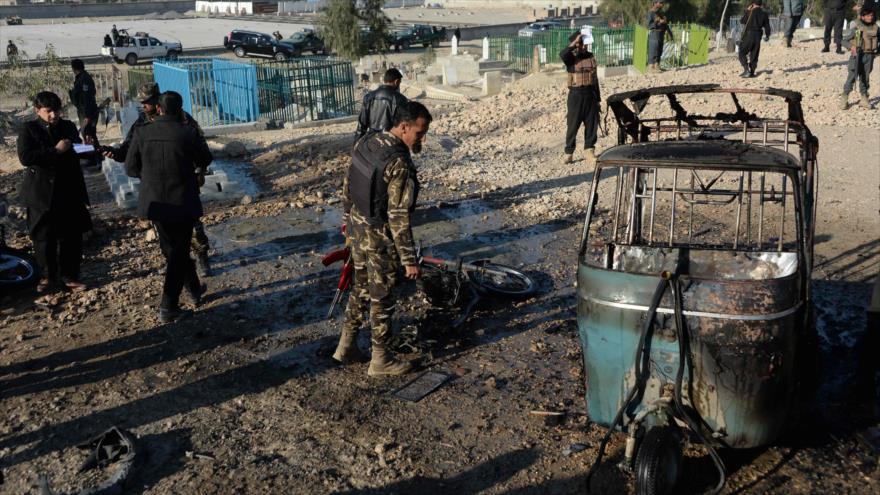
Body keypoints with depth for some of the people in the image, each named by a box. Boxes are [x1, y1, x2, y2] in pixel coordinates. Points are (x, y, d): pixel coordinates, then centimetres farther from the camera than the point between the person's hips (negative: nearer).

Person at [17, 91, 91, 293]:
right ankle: (48, 275, 23)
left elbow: (78, 153, 19)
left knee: (72, 236, 4)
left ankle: (69, 276, 15)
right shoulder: (29, 129, -2)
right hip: (41, 193, -2)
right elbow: (25, 157, -16)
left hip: (69, 192, 3)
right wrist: (56, 151, -20)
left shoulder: (69, 127, 8)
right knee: (44, 237, 6)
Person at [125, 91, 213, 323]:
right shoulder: (188, 133, -14)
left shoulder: (142, 133, -6)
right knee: (178, 253, 6)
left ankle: (195, 290, 37)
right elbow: (205, 160, 3)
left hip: (155, 202, 3)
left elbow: (131, 168, 1)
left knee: (173, 249, 21)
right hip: (182, 202, -3)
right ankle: (168, 307, 4)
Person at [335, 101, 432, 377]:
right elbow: (399, 217, -26)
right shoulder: (400, 164, -26)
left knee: (361, 289, 22)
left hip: (358, 229, 8)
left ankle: (346, 346, 34)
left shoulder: (365, 143, 0)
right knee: (381, 299, 7)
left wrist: (349, 220, 24)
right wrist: (410, 259, -21)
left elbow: (347, 187, 11)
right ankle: (380, 360, 22)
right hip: (381, 239, -8)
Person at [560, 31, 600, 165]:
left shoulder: (591, 57, 11)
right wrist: (574, 44, -25)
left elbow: (595, 78, 16)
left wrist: (598, 98, 15)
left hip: (590, 93, 4)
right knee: (573, 125, 0)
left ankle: (589, 151, 15)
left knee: (592, 124, 5)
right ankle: (569, 153, 11)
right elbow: (562, 55, -30)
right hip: (576, 94, -4)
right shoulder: (571, 57, -3)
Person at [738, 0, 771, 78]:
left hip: (748, 35, -4)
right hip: (758, 36, 4)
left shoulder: (750, 12, -8)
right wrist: (767, 36, 24)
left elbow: (742, 21, 3)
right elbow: (767, 26, 8)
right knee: (754, 55, 11)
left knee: (742, 53, 0)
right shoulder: (764, 14, 4)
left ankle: (746, 70, -16)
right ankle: (752, 72, 9)